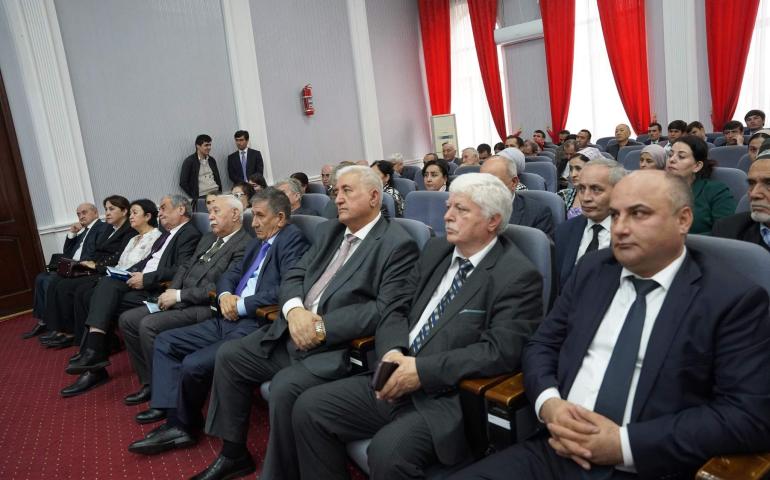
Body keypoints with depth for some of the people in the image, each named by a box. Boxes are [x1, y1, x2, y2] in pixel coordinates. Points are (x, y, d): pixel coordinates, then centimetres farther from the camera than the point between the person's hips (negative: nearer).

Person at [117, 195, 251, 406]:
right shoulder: (207, 238, 18)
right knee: (127, 320, 3)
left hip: (204, 308, -9)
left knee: (148, 325, -24)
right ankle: (150, 382, 12)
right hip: (180, 301, 10)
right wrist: (171, 291, -1)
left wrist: (179, 295, -16)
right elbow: (186, 266, 19)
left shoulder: (244, 245, -13)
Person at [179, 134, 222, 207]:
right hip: (202, 197, -5)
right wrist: (195, 197, -4)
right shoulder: (189, 161, 0)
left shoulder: (212, 160, 17)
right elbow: (183, 183, -3)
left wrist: (220, 192, 9)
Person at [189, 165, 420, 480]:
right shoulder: (328, 231, 14)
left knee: (285, 386, -29)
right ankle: (234, 453, 20)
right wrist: (295, 310, -12)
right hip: (292, 333, 8)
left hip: (338, 347, -8)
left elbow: (388, 309, -19)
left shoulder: (398, 244, -9)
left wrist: (323, 326, -20)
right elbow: (293, 277, 11)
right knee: (228, 355, 4)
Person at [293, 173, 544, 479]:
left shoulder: (518, 276, -10)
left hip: (450, 398, -6)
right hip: (397, 380, 7)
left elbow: (500, 351, -19)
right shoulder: (435, 250, 11)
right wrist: (392, 352, -10)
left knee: (388, 450, -31)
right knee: (309, 407, -3)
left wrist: (422, 370, -22)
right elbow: (398, 311, 11)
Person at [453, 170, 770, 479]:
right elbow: (542, 345, 11)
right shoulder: (593, 269, 8)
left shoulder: (734, 298, -5)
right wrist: (548, 403, -10)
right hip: (556, 452, 3)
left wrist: (625, 443, -17)